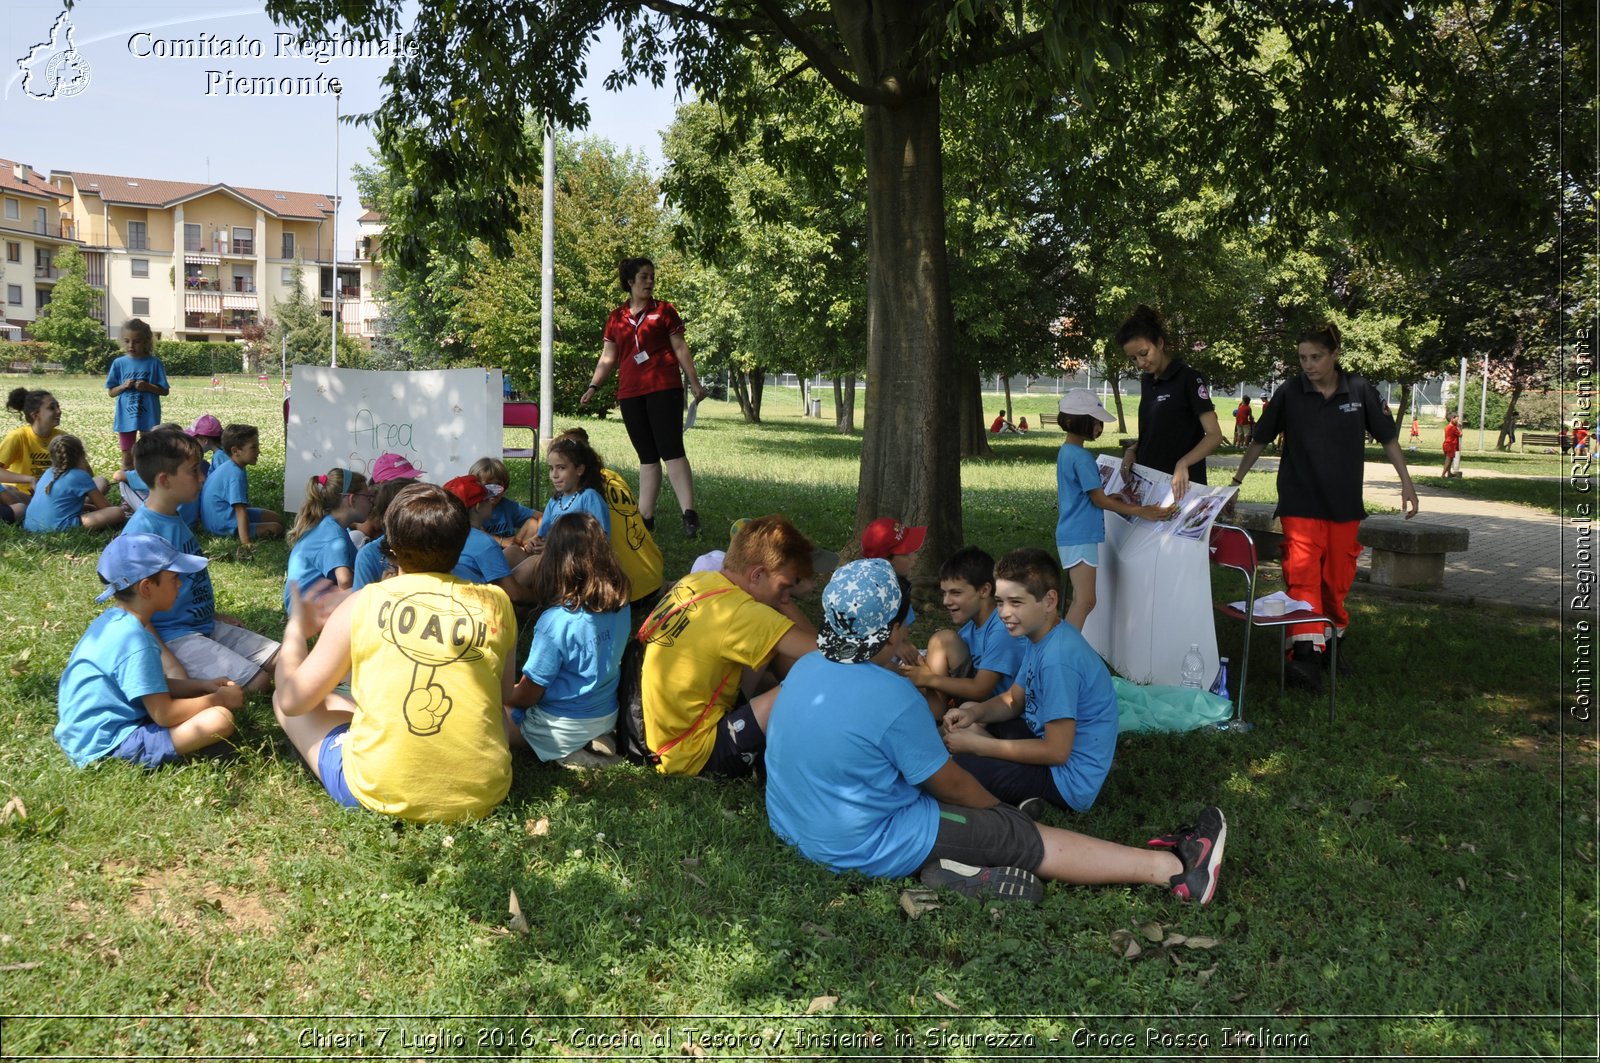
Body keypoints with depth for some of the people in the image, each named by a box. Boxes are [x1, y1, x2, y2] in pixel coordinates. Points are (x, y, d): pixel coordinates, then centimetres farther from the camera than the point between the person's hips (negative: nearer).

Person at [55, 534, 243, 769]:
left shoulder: (113, 620, 7)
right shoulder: (134, 640, -23)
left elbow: (151, 685, 19)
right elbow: (164, 715, -20)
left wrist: (202, 686, 10)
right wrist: (219, 699, -7)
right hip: (108, 745, -10)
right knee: (220, 719, -23)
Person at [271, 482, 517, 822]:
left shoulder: (361, 605, -5)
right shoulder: (496, 604, -1)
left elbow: (292, 700, 3)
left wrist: (297, 629, 22)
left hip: (377, 792, -3)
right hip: (482, 795, 3)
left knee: (283, 699, 20)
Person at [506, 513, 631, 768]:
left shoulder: (556, 621, -27)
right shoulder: (620, 605, -8)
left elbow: (529, 694, -16)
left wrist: (502, 695, 7)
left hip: (565, 727, -7)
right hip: (607, 716, 7)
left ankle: (568, 754, -4)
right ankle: (592, 743, 7)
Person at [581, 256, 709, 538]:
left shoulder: (664, 311, 7)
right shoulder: (616, 318, 14)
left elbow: (680, 349, 6)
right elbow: (608, 357, 16)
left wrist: (694, 383, 1)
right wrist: (593, 386, 5)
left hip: (663, 388, -4)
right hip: (630, 393, 4)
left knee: (671, 449, -13)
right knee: (646, 456, 8)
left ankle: (689, 513, -17)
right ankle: (645, 516, 11)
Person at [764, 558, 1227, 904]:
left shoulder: (805, 668, 0)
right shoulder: (893, 698, -24)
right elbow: (950, 783, -11)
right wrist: (1000, 811, 7)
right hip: (864, 846, -8)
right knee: (1031, 839, -3)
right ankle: (1175, 870, 2)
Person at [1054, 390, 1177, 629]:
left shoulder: (1065, 452, 13)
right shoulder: (1081, 457, -17)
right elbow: (1100, 500, -13)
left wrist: (1119, 498, 17)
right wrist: (1141, 511, -8)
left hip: (1071, 535, 10)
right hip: (1080, 537, -10)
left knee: (1081, 600, 13)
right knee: (1085, 601, -13)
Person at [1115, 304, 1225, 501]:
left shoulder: (1188, 378, -10)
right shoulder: (1146, 382, 11)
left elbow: (1214, 435, -16)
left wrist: (1183, 463, -31)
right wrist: (1133, 450, 1)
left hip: (1181, 484, -6)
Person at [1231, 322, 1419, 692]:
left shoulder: (1360, 391, -2)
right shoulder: (1288, 394, -4)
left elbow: (1388, 438, 5)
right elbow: (1260, 440, 5)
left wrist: (1406, 483, 2)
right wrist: (1236, 480, 5)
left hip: (1344, 503, 2)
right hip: (1300, 502, -2)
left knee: (1338, 577, 10)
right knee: (1302, 574, -14)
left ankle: (1335, 639, 30)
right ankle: (1306, 654, -21)